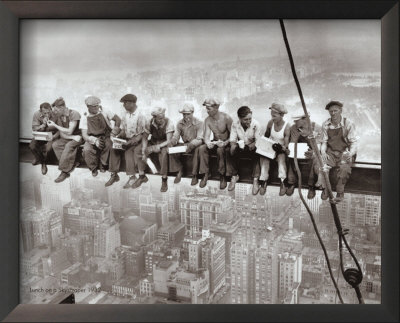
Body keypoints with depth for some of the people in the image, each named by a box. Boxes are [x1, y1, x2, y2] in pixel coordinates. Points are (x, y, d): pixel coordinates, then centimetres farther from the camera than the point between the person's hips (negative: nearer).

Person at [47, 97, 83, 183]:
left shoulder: (74, 114, -19)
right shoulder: (59, 116, 1)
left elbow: (69, 131, -22)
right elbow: (62, 134, -1)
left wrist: (55, 125, -18)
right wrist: (73, 137, -19)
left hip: (78, 137, -6)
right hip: (68, 138, 6)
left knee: (69, 146, -34)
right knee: (55, 144, -20)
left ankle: (64, 171, -27)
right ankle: (71, 164, -21)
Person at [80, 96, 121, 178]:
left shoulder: (104, 113, -2)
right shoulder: (85, 119, -2)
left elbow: (118, 119, 1)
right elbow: (84, 135, -8)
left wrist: (115, 130, -19)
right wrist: (95, 141, -28)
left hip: (105, 137, 0)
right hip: (92, 139, 0)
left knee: (109, 145, -35)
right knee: (86, 150, -31)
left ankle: (103, 165, -9)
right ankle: (93, 168, -2)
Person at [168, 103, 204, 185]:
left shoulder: (198, 123, -13)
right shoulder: (180, 123, 2)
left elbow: (199, 139, -20)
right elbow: (175, 136, 1)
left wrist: (191, 145, -40)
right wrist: (171, 142, -23)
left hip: (195, 145, -4)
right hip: (185, 144, 5)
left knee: (196, 150, -38)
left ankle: (194, 175, -25)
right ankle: (179, 171, -3)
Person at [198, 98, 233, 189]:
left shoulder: (226, 118, -16)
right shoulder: (207, 120, -2)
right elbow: (206, 136, -8)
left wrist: (225, 143, -32)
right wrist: (208, 143, -32)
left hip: (226, 143, -4)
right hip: (215, 142, 5)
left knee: (220, 150, -38)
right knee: (202, 148, -24)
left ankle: (222, 176, -23)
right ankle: (206, 173, -14)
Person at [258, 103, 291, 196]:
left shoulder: (286, 126, -13)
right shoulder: (270, 123, -4)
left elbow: (286, 144, -14)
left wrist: (284, 148, -34)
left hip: (280, 149, -3)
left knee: (281, 158, -34)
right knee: (264, 158, -27)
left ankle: (282, 183, -29)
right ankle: (263, 182, -23)